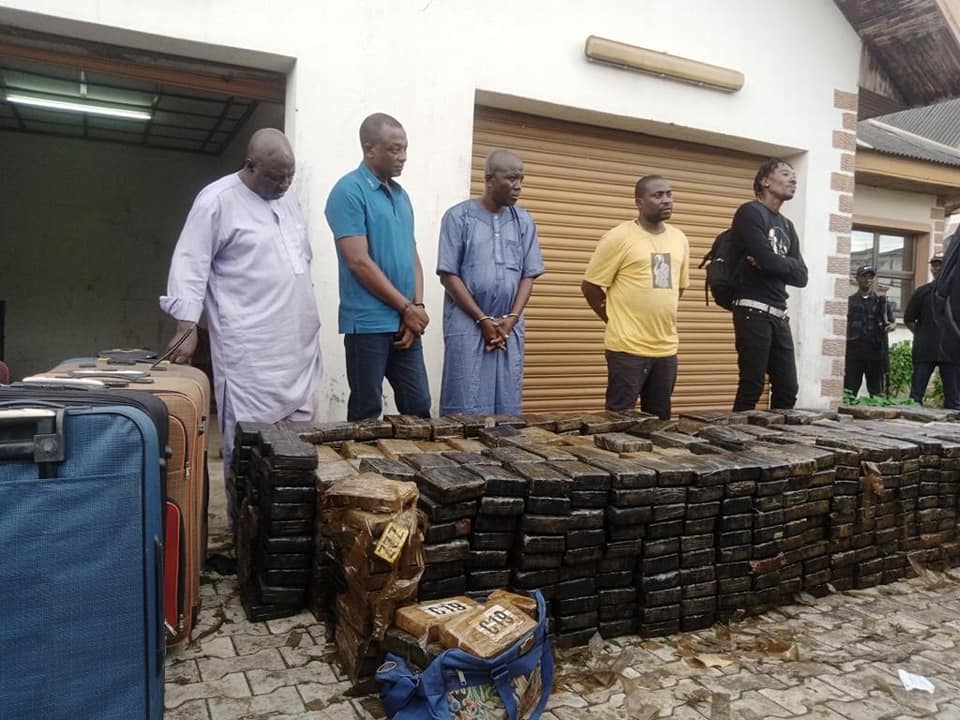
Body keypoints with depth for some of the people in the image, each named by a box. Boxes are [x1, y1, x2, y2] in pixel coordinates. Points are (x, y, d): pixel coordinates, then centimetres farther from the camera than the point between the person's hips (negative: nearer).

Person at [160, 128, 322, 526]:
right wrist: (186, 326, -18)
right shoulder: (217, 199, -8)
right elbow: (191, 264, -11)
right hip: (248, 347, -7)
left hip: (298, 341, 7)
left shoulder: (287, 198, 15)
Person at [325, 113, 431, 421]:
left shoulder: (401, 195, 14)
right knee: (366, 413, 4)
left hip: (406, 323, 7)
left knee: (419, 407, 11)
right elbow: (358, 262, -15)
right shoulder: (349, 191, -9)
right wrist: (407, 308, -11)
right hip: (368, 323, -7)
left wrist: (418, 307, -1)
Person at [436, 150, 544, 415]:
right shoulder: (459, 216, -3)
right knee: (466, 410, -2)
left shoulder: (524, 221, 9)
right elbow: (448, 275, -6)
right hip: (467, 325, -4)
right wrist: (483, 319, -10)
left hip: (509, 327, 4)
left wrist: (512, 318, -6)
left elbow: (528, 275, 8)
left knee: (507, 408, 7)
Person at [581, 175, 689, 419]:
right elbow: (590, 287, -6)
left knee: (660, 420, 14)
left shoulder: (679, 239, 10)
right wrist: (617, 320, 1)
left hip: (667, 348, 6)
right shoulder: (619, 237, -9)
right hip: (628, 347, -6)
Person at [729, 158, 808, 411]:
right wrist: (787, 264, 5)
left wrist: (771, 264, -7)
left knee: (788, 389, 7)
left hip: (779, 315, 8)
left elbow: (801, 276, 10)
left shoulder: (787, 226, 20)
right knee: (751, 388, -7)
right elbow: (769, 260, -15)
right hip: (753, 312, -8)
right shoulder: (750, 212, -3)